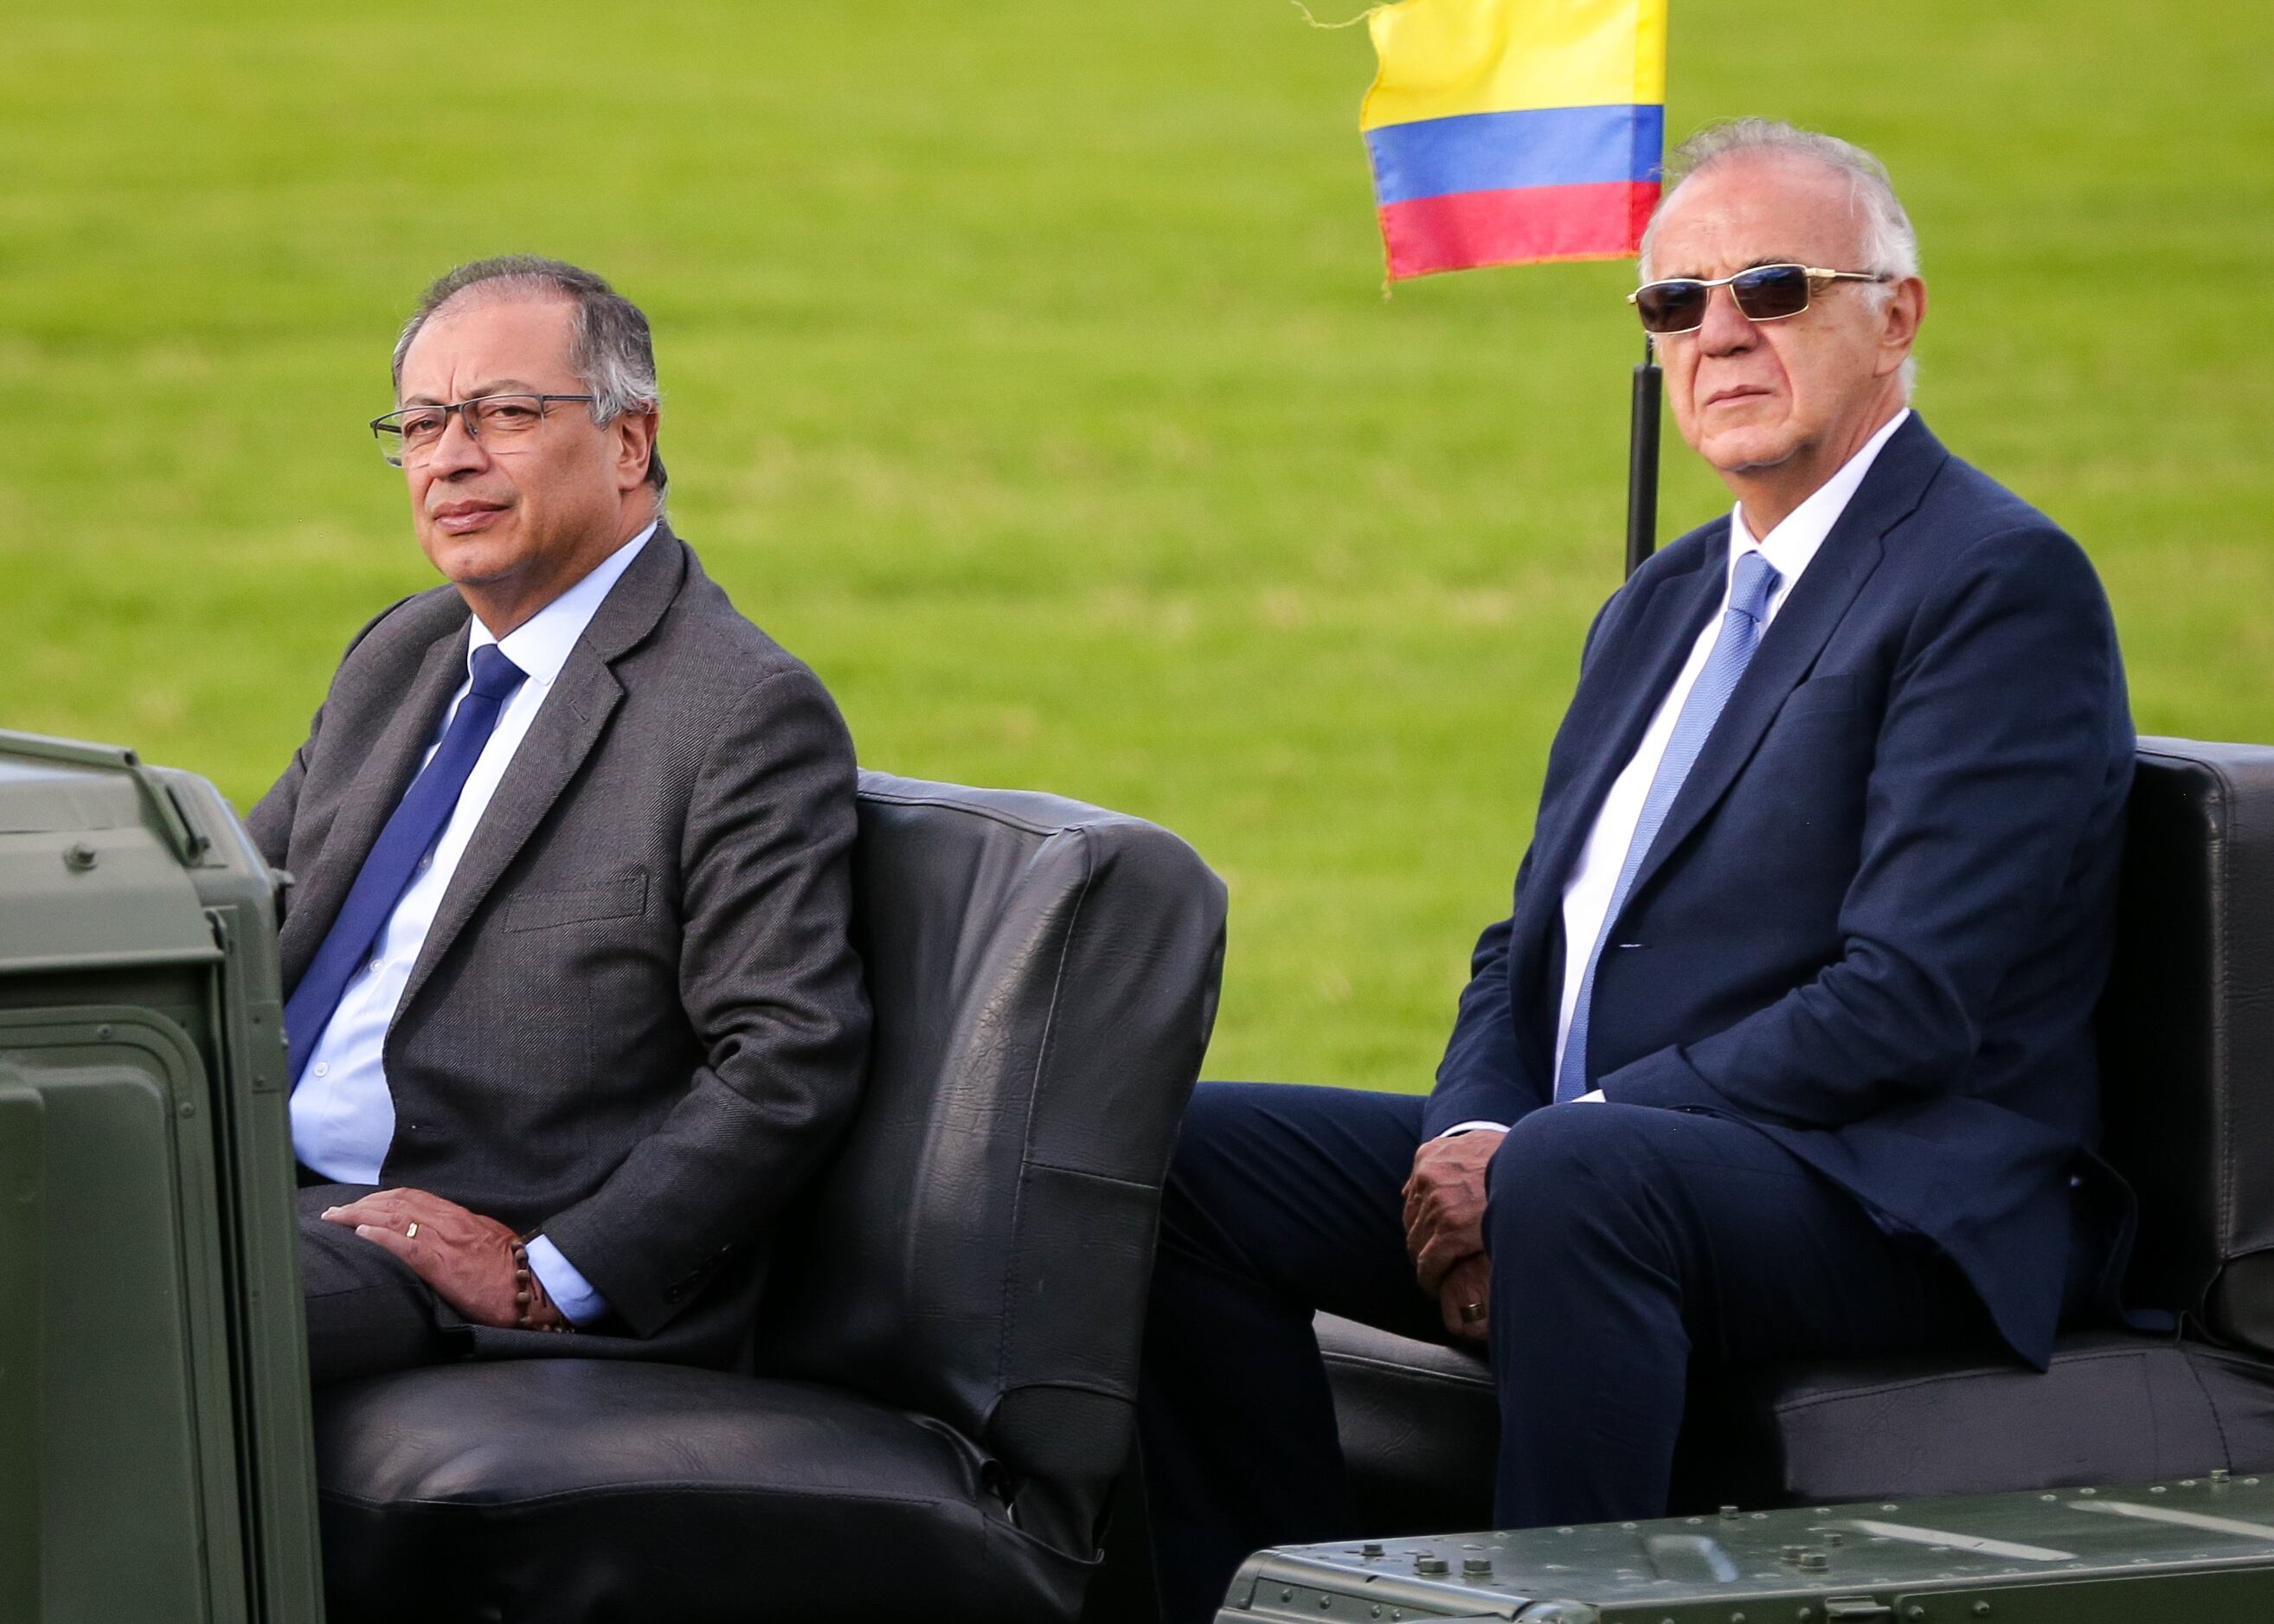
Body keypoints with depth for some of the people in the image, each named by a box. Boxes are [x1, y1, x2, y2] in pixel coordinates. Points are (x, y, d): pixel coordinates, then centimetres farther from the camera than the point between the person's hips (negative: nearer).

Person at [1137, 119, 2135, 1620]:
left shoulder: (2003, 583, -7)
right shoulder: (1662, 607, 22)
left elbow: (1909, 1005, -17)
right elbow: (1531, 946, 21)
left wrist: (1533, 1151, -18)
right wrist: (1469, 1139, -4)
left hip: (1895, 1202, -8)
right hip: (1571, 1156, 9)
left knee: (1577, 1171, -38)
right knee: (1192, 1152, -8)